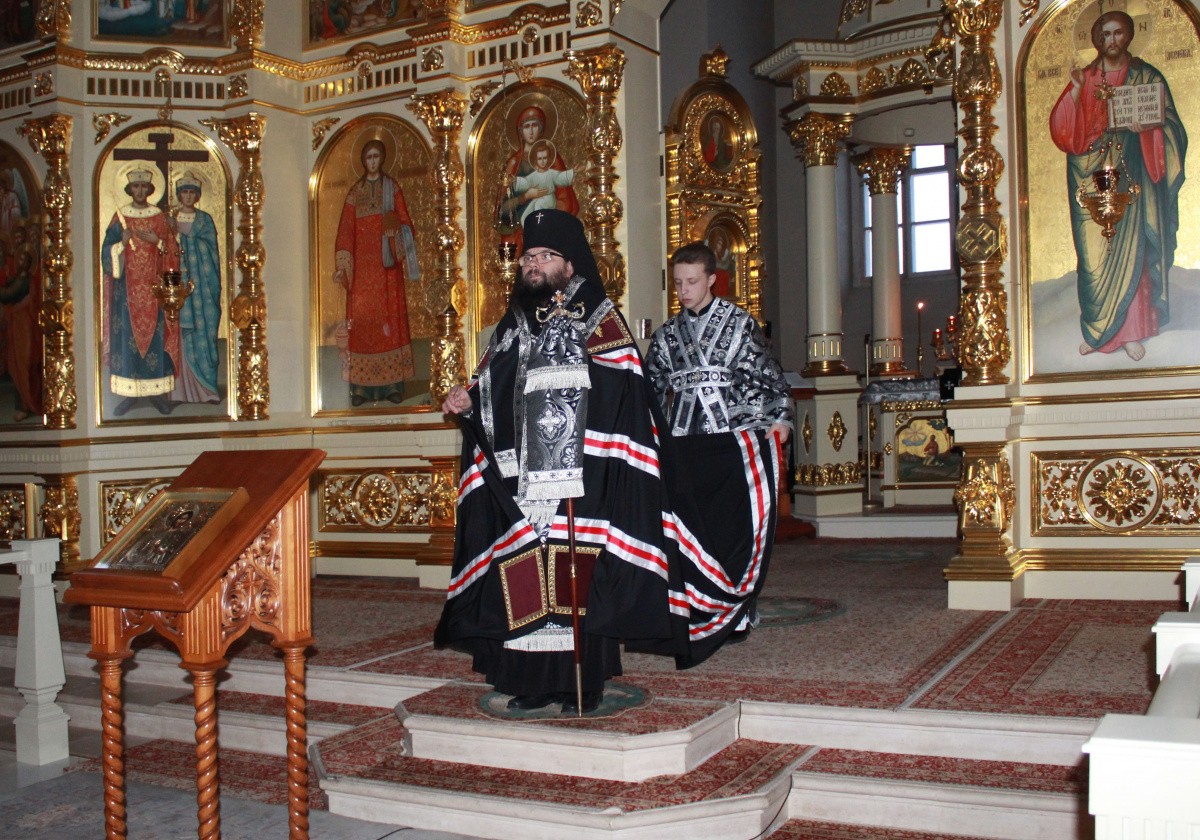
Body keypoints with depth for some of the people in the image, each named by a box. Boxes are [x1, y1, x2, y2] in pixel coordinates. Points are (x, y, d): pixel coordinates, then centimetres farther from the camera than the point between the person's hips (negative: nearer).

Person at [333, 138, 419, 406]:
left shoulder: (392, 187, 9)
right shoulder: (355, 192, 12)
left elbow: (405, 222, 4)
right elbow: (345, 231, 7)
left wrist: (396, 226, -19)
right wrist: (342, 266, -1)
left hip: (387, 263, -1)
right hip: (362, 265, 1)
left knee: (390, 317, -4)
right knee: (361, 318, -4)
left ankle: (392, 383, -2)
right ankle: (362, 386, -3)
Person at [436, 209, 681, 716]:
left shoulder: (599, 318, 2)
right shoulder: (514, 322, 19)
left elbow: (621, 390, -9)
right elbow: (494, 395, 21)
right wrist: (467, 399, 3)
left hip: (580, 480, -5)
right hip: (522, 478, 5)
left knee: (575, 578, -5)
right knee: (527, 582, 2)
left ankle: (582, 684, 3)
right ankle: (536, 682, 11)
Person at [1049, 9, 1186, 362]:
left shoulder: (1147, 77, 8)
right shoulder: (1083, 79, 10)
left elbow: (1170, 125, 4)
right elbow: (1062, 128, -1)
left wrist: (1148, 127, -17)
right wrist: (1076, 90, -13)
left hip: (1130, 176, -1)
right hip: (1091, 176, 1)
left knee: (1129, 249, -4)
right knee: (1093, 252, -1)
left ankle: (1130, 331, 2)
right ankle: (1095, 330, 7)